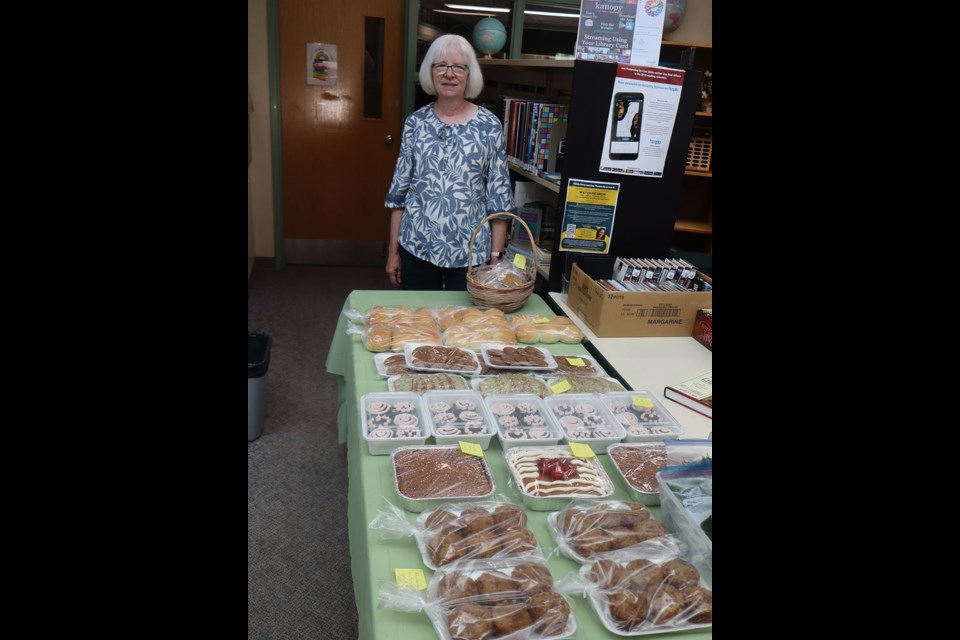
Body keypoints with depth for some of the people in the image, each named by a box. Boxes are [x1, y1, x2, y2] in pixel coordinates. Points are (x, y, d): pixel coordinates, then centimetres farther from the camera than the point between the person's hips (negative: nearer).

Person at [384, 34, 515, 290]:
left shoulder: (489, 125, -3)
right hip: (417, 246, 2)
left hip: (471, 250, -1)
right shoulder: (416, 122, 2)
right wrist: (393, 249, 4)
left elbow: (499, 196, -2)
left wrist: (496, 256, -5)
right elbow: (400, 187, 5)